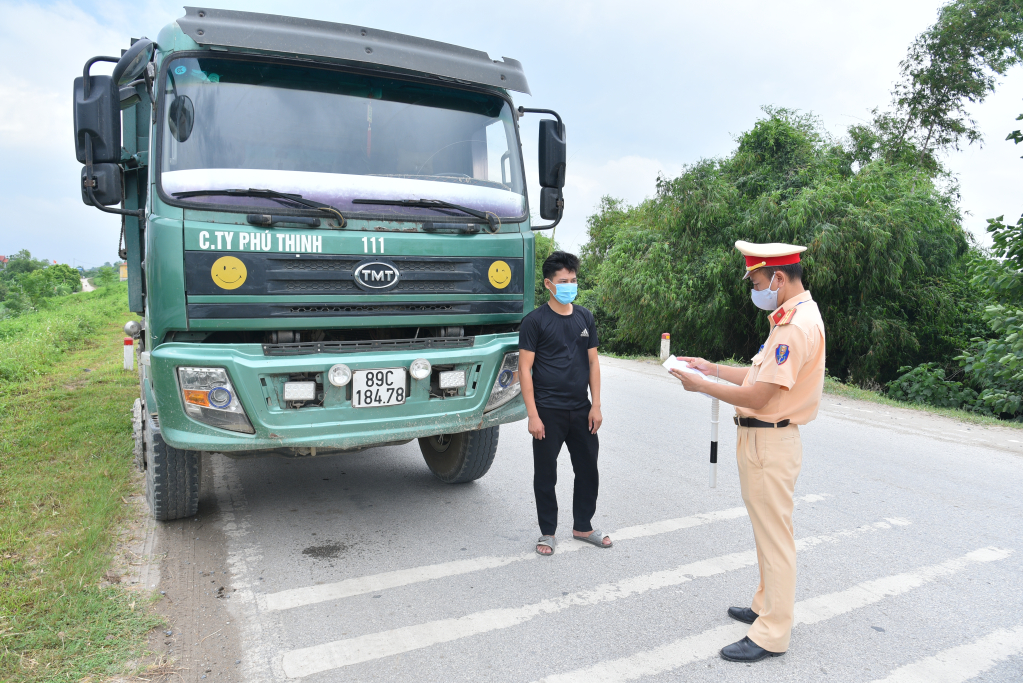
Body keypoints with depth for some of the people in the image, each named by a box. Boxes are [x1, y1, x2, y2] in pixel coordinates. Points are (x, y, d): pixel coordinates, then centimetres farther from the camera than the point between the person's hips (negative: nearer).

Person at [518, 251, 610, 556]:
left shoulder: (585, 318, 7)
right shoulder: (535, 321, -7)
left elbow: (593, 362, 10)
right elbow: (525, 368, -10)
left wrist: (596, 405, 3)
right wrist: (533, 415, -14)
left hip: (581, 410, 5)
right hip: (548, 411, -5)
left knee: (588, 470, 13)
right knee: (545, 474, 7)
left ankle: (583, 526, 31)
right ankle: (547, 532, 23)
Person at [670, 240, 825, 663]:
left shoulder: (797, 326, -22)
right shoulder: (793, 318, 12)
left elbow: (757, 396, -24)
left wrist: (701, 386, -13)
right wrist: (714, 368, 14)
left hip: (770, 443, -11)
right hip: (761, 440, 11)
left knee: (774, 536, 0)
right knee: (767, 531, 21)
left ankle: (772, 635, 12)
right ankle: (766, 607, 37)